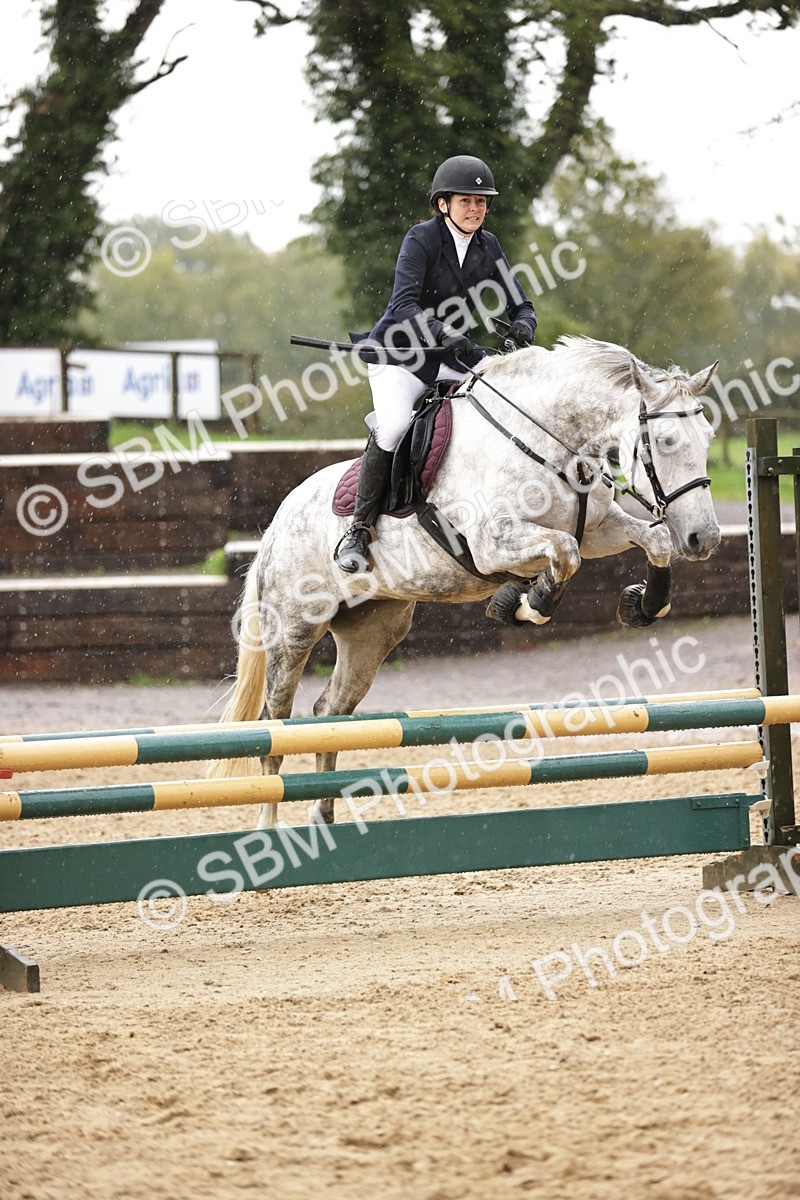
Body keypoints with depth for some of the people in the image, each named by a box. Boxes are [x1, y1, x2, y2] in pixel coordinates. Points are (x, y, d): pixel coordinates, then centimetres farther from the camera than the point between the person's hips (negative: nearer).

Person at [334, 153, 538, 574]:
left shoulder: (487, 247, 4)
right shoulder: (422, 239, -13)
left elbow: (521, 306, 4)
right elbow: (404, 306, -26)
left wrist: (522, 326, -21)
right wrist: (445, 335, -42)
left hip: (452, 362, 6)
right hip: (399, 355, -6)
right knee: (393, 428, -30)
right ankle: (359, 531, -18)